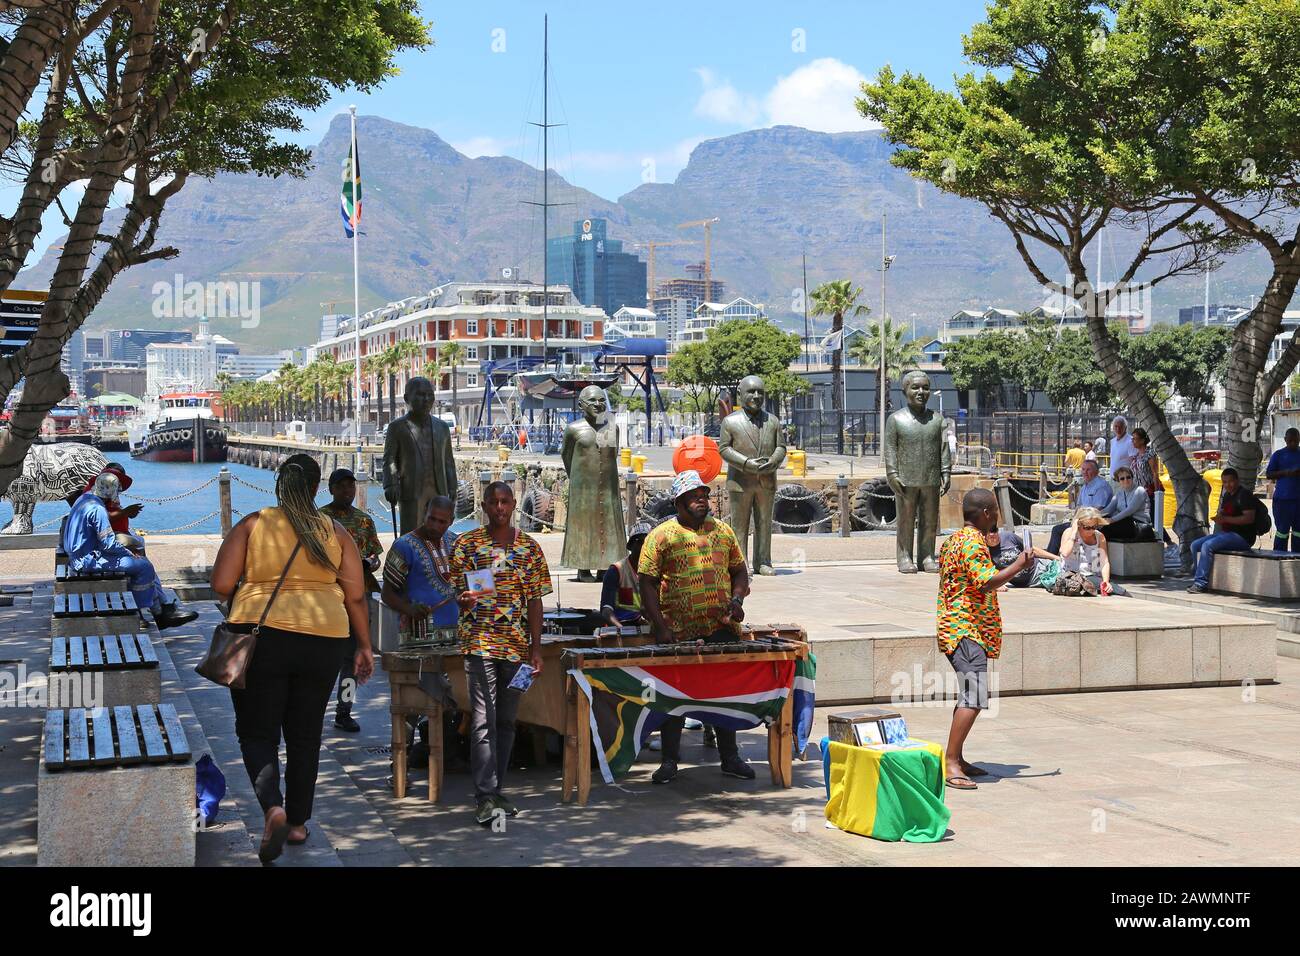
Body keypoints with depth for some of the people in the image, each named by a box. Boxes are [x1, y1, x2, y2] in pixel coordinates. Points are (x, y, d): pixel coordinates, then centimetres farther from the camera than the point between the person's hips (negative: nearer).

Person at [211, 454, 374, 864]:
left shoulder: (252, 524, 0)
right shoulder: (335, 532, 5)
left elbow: (221, 585, -5)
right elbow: (355, 596, 4)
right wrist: (364, 646, 13)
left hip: (261, 635, -2)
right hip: (322, 640, 2)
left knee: (257, 732, 7)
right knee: (305, 735, 16)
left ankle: (273, 809, -16)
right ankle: (297, 823, 24)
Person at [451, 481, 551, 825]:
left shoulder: (530, 548, 8)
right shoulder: (465, 545, 2)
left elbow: (535, 601, 8)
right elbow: (457, 591, 6)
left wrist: (536, 648, 3)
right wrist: (465, 599, -18)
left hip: (518, 645, 3)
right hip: (479, 642, -3)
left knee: (506, 720, 10)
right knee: (483, 720, -9)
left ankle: (496, 789, 21)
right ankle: (485, 796, -9)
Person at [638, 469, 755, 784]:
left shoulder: (723, 531, 10)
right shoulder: (661, 536, -3)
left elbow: (739, 571, 18)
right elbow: (648, 583, -5)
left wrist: (737, 599, -2)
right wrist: (660, 626, -13)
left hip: (721, 629, 4)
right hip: (679, 634, -4)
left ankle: (730, 758, 21)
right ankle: (669, 761, 14)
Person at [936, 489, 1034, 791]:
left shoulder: (953, 540, 18)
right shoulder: (973, 543, -15)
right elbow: (986, 582, -26)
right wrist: (1019, 565, -17)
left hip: (956, 628, 11)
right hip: (967, 630, -11)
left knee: (969, 696, 15)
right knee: (974, 698, -16)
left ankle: (957, 759, 19)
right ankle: (950, 763, -19)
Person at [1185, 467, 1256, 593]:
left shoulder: (1244, 495, -9)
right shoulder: (1226, 496, 19)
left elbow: (1249, 518, -19)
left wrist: (1226, 519, -23)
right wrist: (1218, 519, 3)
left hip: (1242, 537, -10)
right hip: (1226, 533, 10)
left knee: (1207, 546, -26)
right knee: (1195, 545, -1)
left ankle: (1201, 583, -23)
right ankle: (1202, 578, -1)